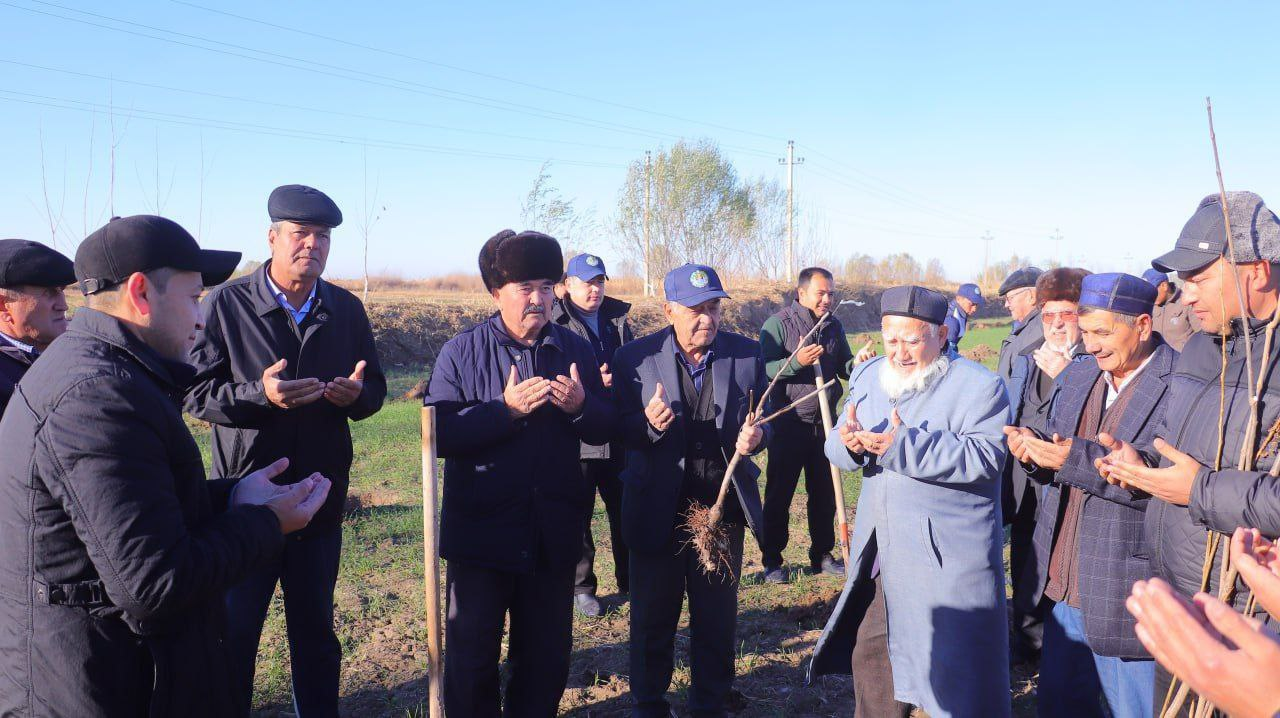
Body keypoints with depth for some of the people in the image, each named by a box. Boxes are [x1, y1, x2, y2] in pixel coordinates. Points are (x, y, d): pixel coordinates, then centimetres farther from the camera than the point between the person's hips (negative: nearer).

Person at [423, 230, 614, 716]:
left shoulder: (575, 350, 4)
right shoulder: (462, 352, -5)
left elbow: (604, 429, 4)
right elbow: (440, 434, -14)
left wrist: (580, 407, -18)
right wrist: (506, 409, -25)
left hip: (554, 535, 3)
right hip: (480, 533, -3)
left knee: (547, 657, 16)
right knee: (471, 658, 9)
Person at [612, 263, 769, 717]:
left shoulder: (747, 354, -2)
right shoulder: (636, 357, -8)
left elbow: (764, 419, 5)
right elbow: (620, 430, -7)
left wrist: (757, 436, -18)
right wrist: (648, 423, -29)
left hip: (724, 505, 2)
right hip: (659, 507, -1)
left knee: (718, 617, 15)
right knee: (653, 617, 14)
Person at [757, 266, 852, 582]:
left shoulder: (834, 326, 7)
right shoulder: (777, 324, -10)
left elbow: (844, 368, 13)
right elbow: (763, 371, -18)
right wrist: (797, 361, -32)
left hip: (825, 422, 5)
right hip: (788, 423, -5)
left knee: (824, 491, 13)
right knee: (779, 494, 3)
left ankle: (822, 555, 28)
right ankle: (772, 560, 16)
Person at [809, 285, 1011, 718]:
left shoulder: (978, 386, -10)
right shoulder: (868, 378, 8)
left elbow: (986, 456, -23)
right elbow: (836, 449, 5)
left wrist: (904, 445, -30)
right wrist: (849, 441, -20)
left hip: (948, 555, -5)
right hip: (879, 552, 6)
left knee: (954, 666, 4)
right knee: (871, 657, 16)